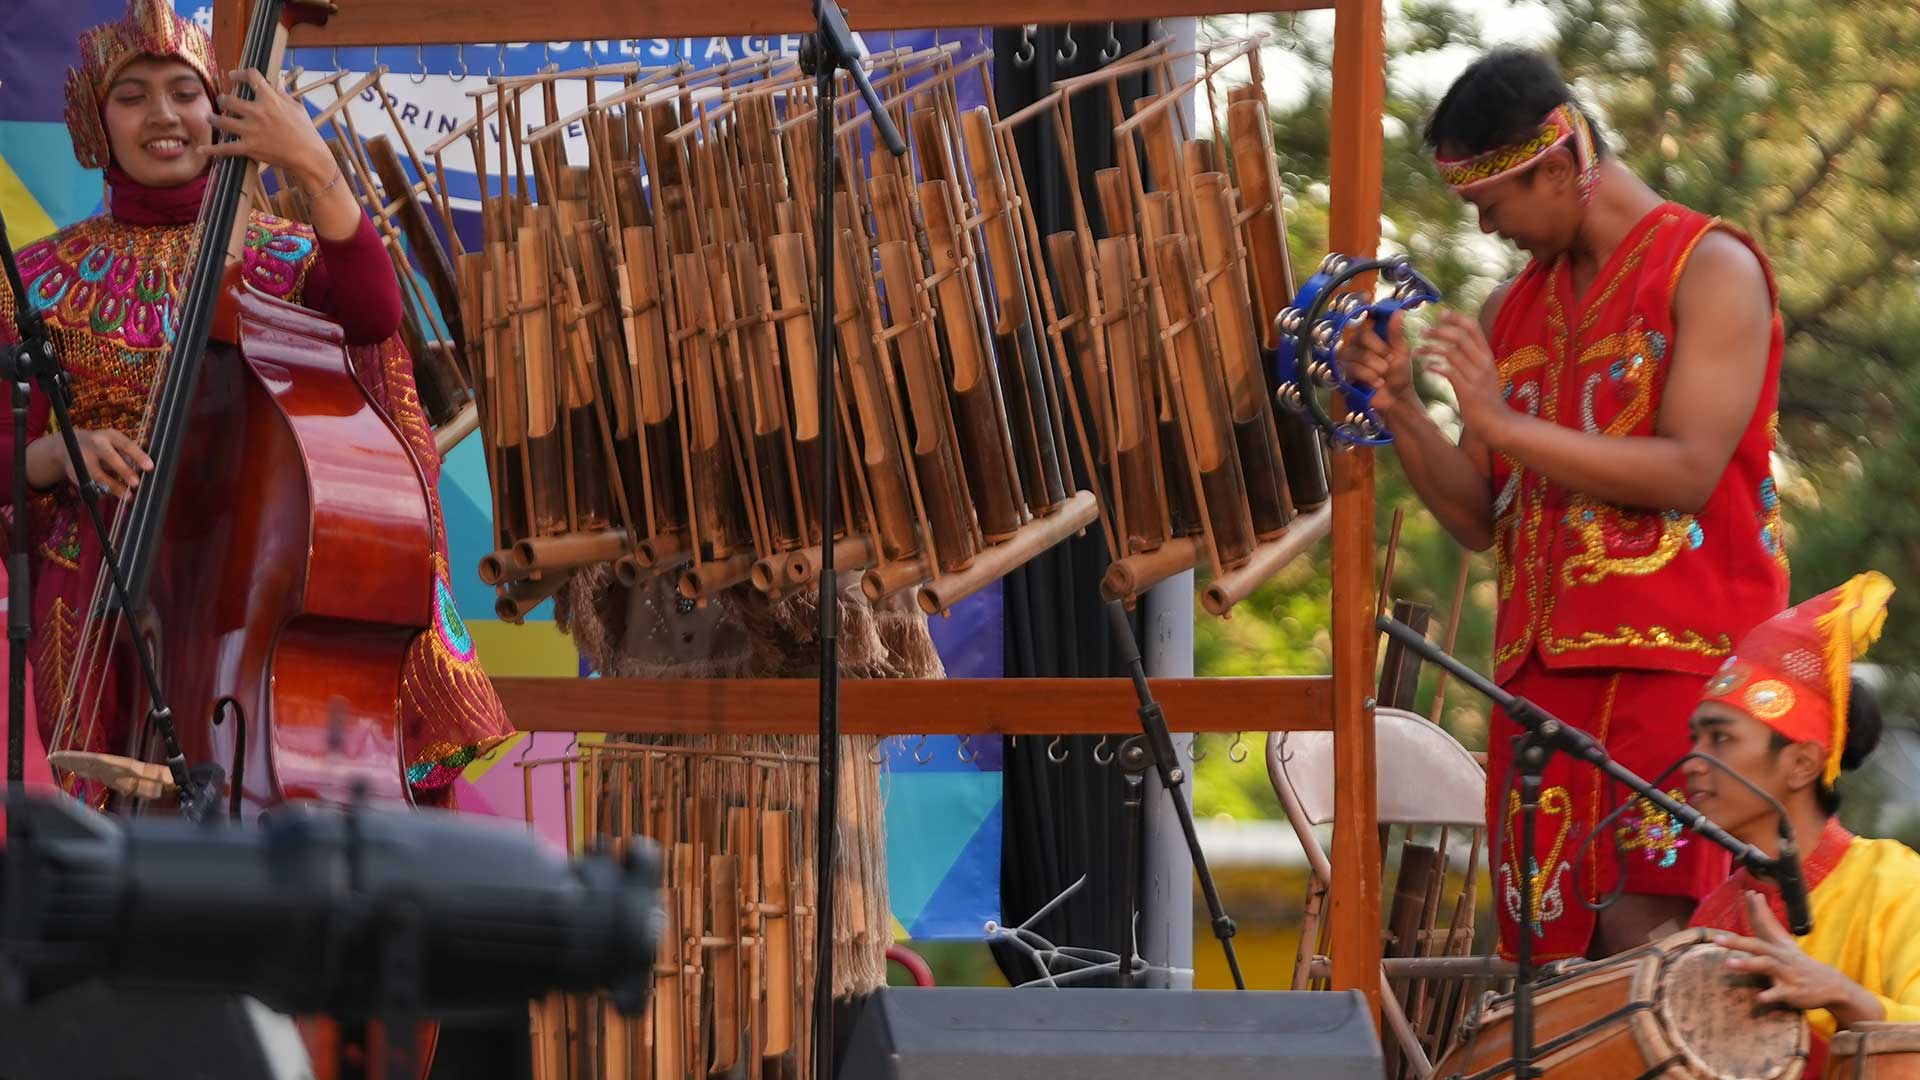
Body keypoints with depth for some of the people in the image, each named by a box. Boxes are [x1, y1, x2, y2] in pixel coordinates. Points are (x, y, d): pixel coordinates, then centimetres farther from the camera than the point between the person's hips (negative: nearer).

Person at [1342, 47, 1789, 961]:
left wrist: (1504, 423, -16)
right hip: (1544, 670, 7)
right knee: (1549, 952, -1)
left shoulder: (1710, 270, -1)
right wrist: (1400, 409, 1)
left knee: (1643, 935, -19)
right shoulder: (1513, 311, 19)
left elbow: (1688, 472, -13)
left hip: (1675, 660, -7)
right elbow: (1478, 519, 18)